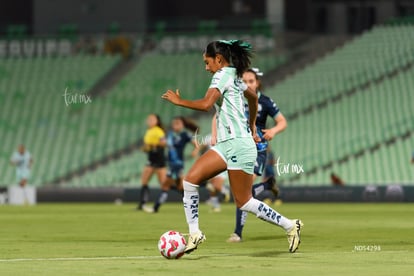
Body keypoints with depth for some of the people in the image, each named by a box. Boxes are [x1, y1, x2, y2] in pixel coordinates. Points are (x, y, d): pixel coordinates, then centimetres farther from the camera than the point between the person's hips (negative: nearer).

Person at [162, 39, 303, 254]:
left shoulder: (223, 75, -11)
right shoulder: (234, 77, 17)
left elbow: (206, 104, -25)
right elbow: (253, 97, 36)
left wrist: (178, 101, -12)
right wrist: (251, 128, 45)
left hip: (238, 145, -9)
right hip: (226, 145, 9)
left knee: (243, 202, -3)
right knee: (190, 179, -6)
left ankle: (290, 226, 10)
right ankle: (194, 233, -8)